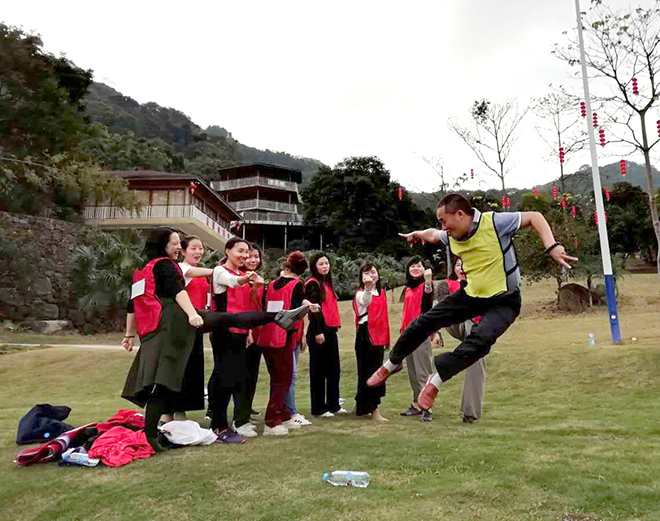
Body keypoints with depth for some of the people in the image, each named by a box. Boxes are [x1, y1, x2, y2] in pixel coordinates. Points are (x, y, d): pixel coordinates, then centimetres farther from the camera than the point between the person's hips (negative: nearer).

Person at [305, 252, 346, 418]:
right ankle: (318, 408, 8)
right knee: (319, 371, -1)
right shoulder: (313, 283, -8)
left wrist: (335, 327, 17)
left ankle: (333, 405, 23)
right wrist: (318, 332, -20)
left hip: (331, 331, 9)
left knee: (334, 370, 13)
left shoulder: (327, 283, 17)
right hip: (319, 332, -9)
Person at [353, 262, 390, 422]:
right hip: (365, 335, -7)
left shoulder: (381, 292, 13)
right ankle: (374, 411, -2)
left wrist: (386, 338, 16)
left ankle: (361, 405, 29)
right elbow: (366, 301, -34)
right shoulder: (360, 294, -8)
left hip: (379, 336, 7)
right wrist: (368, 287, -54)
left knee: (375, 371, 13)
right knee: (369, 371, -6)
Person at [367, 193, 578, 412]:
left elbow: (535, 217, -16)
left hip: (504, 300, -5)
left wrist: (552, 248, -26)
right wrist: (420, 234, 5)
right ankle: (392, 364, 23)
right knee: (425, 322, 2)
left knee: (480, 340, -32)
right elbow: (434, 234, 21)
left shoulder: (494, 222, -22)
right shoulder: (451, 237, -3)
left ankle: (435, 382, -16)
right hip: (471, 295, 6)